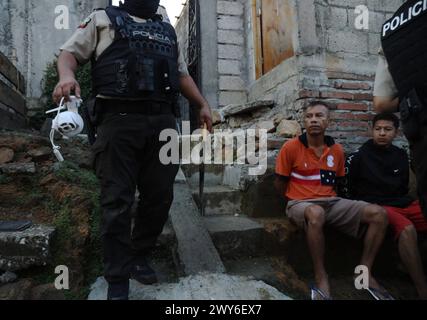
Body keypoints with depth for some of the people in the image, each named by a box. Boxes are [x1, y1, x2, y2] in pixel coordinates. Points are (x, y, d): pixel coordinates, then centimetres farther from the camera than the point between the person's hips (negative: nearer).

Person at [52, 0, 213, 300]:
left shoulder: (168, 31, 28)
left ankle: (138, 257, 26)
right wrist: (67, 75, -12)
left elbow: (182, 74, 30)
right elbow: (70, 52, 10)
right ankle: (119, 278, 9)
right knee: (117, 201, -4)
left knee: (160, 196, 5)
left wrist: (203, 104, 19)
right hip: (119, 121, -4)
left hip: (163, 122, 5)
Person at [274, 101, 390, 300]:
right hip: (301, 203, -5)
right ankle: (321, 277, -24)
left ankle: (364, 271, 0)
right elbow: (280, 183, -1)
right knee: (316, 213, -42)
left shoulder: (336, 150, 7)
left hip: (331, 202, 5)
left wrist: (328, 197, 8)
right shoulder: (291, 147, -8)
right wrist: (297, 200, 0)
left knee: (378, 213, -14)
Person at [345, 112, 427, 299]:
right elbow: (347, 186, 3)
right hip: (377, 205, -6)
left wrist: (405, 200, 13)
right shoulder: (359, 156, -1)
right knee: (407, 229, -35)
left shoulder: (401, 155, 14)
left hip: (404, 203, 6)